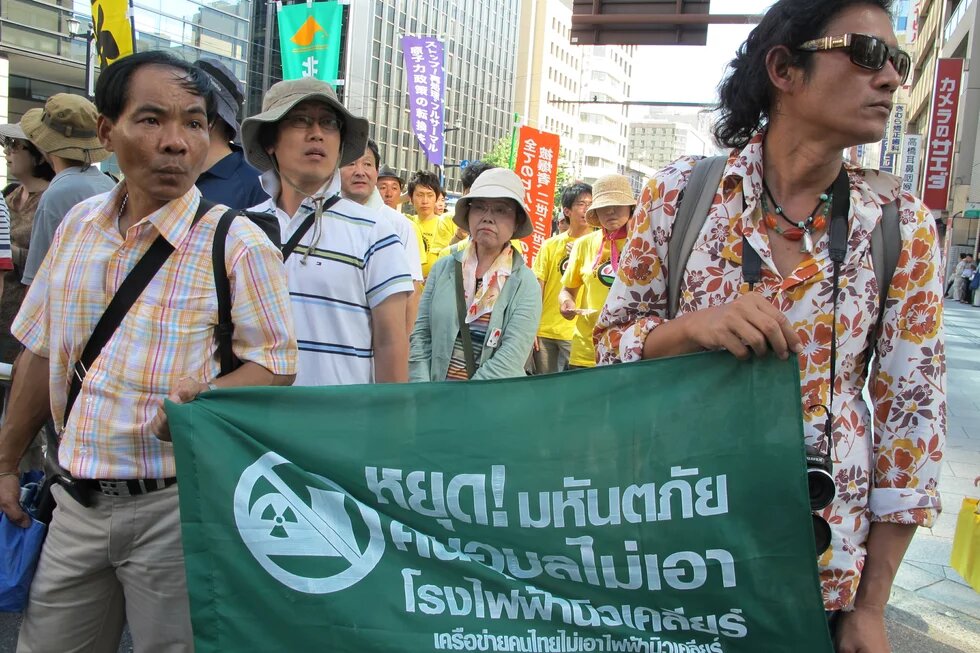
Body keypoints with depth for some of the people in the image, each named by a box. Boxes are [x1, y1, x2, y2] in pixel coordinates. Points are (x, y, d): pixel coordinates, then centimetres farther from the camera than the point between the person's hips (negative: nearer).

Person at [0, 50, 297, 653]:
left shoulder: (240, 245, -11)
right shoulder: (78, 226, 6)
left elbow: (275, 365, -8)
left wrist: (200, 400, -27)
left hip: (173, 506, -5)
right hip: (77, 504, 5)